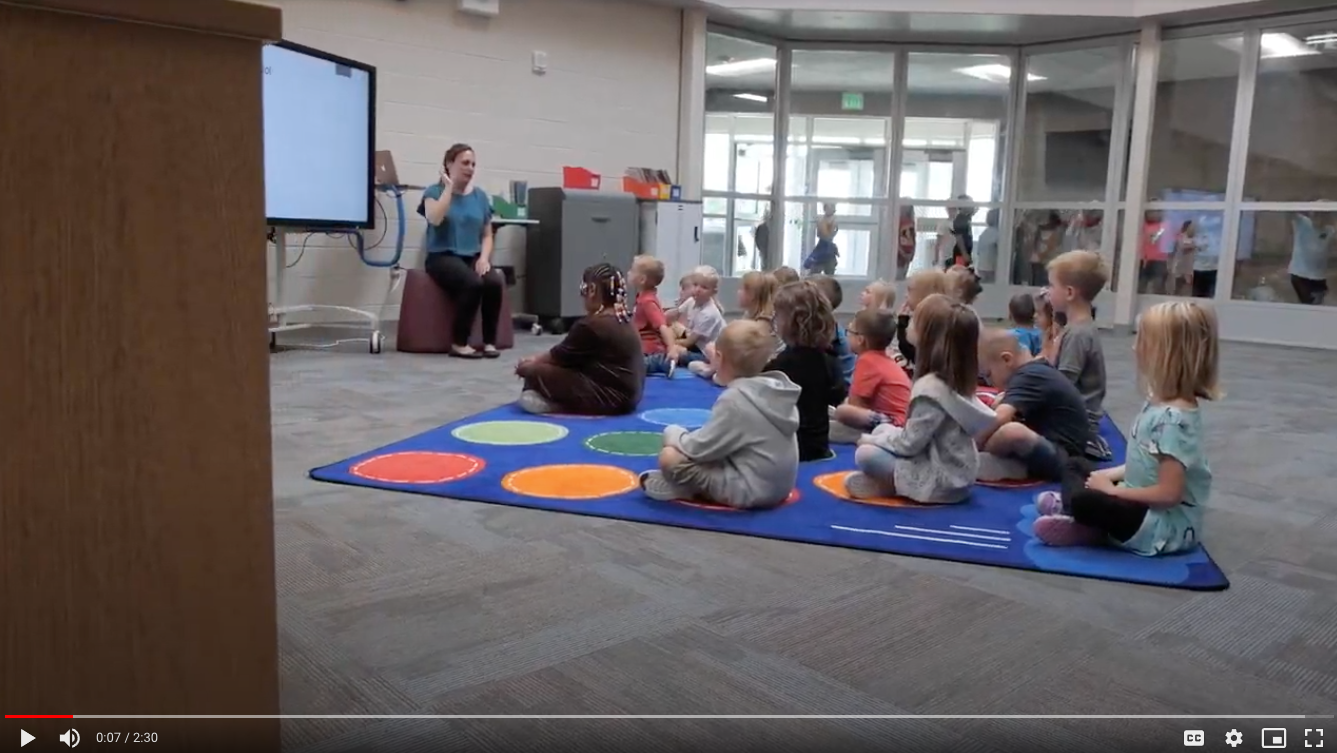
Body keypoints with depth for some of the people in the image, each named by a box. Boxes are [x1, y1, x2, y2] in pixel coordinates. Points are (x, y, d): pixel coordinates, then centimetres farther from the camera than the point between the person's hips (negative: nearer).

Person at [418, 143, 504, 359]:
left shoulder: (480, 196, 12)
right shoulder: (434, 191, 1)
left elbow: (487, 235, 14)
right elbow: (434, 219, -21)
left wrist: (484, 257, -6)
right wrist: (449, 187, -11)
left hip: (473, 257, 4)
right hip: (442, 257, -4)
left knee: (495, 282, -29)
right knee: (473, 283, -34)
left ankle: (490, 342, -17)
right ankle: (458, 343, -21)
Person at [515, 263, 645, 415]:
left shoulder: (591, 325, -17)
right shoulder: (622, 321, 11)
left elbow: (559, 355, -2)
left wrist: (532, 362, 16)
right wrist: (537, 359, 19)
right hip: (627, 396, 10)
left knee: (535, 372, -10)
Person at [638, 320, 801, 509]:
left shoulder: (735, 399, -22)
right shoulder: (777, 389, 3)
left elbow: (700, 448, -19)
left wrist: (674, 435, 2)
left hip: (749, 490, -9)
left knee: (669, 456, -15)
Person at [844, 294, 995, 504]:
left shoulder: (930, 388, -26)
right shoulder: (956, 379, 1)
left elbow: (909, 443, -20)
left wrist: (871, 439, -3)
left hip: (942, 481, -9)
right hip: (955, 473, 9)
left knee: (865, 454, -13)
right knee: (882, 430, 14)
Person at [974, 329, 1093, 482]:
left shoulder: (1029, 377, -18)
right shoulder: (1035, 371, 11)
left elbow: (998, 419, -31)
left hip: (1064, 458, -11)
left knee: (1012, 432, -38)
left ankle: (977, 462, -11)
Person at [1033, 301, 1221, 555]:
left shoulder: (1173, 418, -25)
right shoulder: (1159, 403, 5)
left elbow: (1168, 493, -27)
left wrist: (1112, 489, -17)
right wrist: (1111, 476, 2)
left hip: (1165, 525, -10)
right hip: (1146, 506, 10)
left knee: (1085, 500, -30)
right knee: (1077, 472, 16)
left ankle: (1090, 531, -3)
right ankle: (1077, 510, -8)